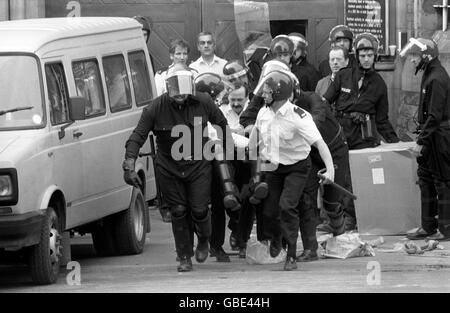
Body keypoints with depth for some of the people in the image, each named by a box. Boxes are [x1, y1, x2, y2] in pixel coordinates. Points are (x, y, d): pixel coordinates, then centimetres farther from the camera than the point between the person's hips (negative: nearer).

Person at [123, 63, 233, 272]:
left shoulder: (204, 103, -9)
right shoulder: (155, 108, -13)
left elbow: (221, 125, 8)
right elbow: (137, 137, -14)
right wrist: (129, 166, -24)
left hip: (198, 166, 0)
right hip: (168, 168, 0)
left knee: (199, 209, -3)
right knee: (179, 211, 2)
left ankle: (203, 241, 30)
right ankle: (184, 257, 17)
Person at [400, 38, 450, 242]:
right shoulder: (430, 75, 12)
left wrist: (421, 141, -21)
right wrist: (422, 139, 15)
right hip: (431, 137, 10)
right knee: (426, 179, 13)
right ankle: (428, 226, 19)